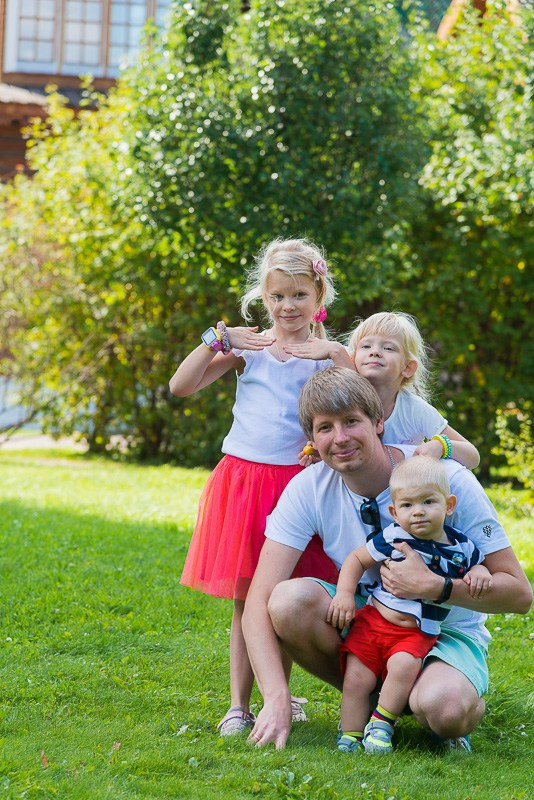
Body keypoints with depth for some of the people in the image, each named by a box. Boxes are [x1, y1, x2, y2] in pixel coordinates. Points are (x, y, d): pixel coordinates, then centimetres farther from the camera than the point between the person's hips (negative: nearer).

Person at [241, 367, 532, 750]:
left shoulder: (446, 478, -18)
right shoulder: (308, 489, -12)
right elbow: (259, 603, -18)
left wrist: (434, 587, -31)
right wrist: (277, 699, -32)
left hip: (446, 631, -3)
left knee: (443, 708, -38)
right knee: (289, 600, -27)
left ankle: (470, 702, 2)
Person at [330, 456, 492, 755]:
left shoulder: (462, 547, 1)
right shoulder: (393, 538, -3)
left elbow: (476, 563, 22)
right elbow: (357, 559, 7)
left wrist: (479, 573, -2)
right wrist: (345, 594, -5)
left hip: (418, 633, 0)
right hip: (373, 620, 0)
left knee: (404, 665, -29)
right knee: (356, 678, -12)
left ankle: (382, 723, -11)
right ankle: (350, 738, 1)